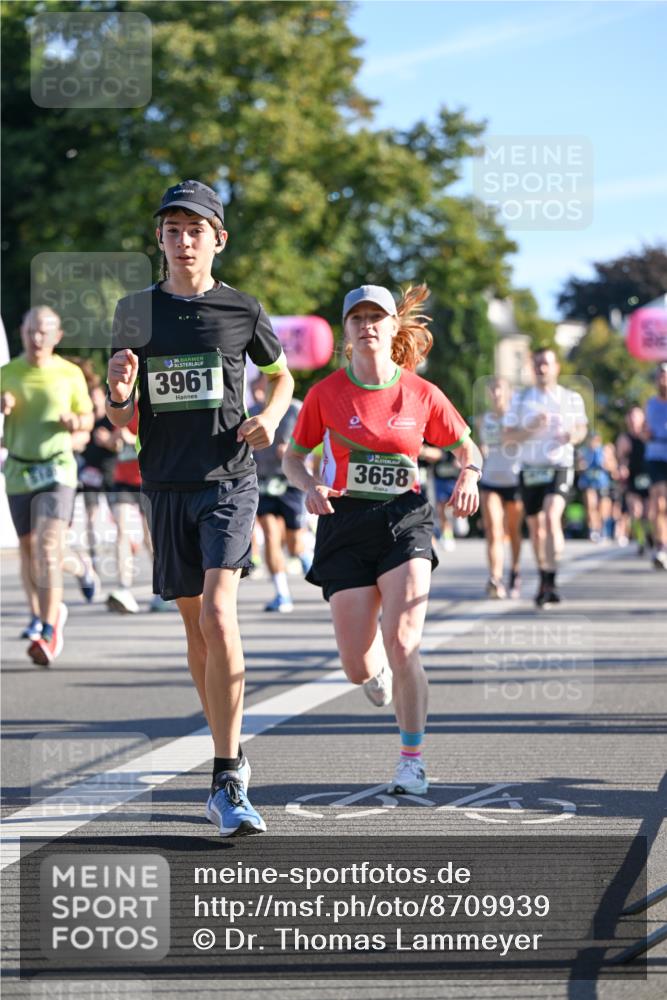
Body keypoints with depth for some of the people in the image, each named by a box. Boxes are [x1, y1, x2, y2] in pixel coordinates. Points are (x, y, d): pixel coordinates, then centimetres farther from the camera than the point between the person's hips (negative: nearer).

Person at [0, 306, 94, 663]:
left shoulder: (70, 374, -1)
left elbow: (87, 419, 10)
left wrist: (75, 423, -13)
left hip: (57, 469, -3)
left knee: (49, 547, -16)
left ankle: (49, 633, -19)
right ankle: (39, 613, 32)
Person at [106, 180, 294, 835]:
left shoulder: (241, 311, 3)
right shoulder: (136, 312, 7)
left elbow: (281, 375, 20)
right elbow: (121, 422, 10)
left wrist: (272, 415, -1)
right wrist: (118, 392, -14)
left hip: (229, 480, -3)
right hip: (166, 485, 3)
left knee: (218, 616, -20)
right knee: (195, 626, 10)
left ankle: (227, 783, -19)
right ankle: (232, 759, 28)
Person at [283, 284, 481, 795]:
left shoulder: (422, 394, 1)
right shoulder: (326, 394, 0)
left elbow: (468, 448, 13)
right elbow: (293, 457, 9)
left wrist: (469, 477, -9)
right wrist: (311, 486, -12)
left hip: (404, 521, -1)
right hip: (346, 527, 1)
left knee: (402, 647, -17)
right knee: (360, 668, -3)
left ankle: (412, 759, 0)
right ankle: (380, 671, 38)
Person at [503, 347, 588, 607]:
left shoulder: (572, 399, 4)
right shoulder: (521, 398, 5)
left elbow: (582, 427, 18)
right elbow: (507, 436, 2)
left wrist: (574, 436, -6)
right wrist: (531, 428, -16)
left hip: (559, 468, -3)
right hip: (530, 469, 3)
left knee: (552, 517, -24)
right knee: (535, 527, 10)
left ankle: (550, 582, -26)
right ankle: (543, 580, 29)